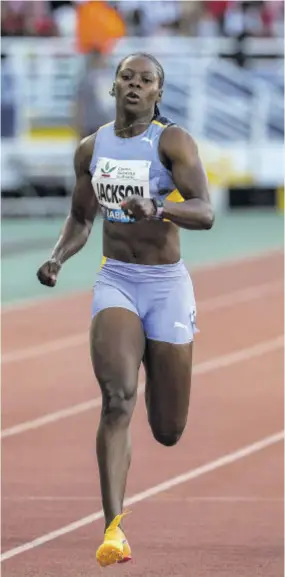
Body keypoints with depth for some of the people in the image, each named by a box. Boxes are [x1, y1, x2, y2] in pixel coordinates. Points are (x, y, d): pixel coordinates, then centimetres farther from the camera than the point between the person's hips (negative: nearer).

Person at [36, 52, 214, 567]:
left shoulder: (172, 142, -9)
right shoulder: (91, 149, 6)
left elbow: (205, 214, -20)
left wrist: (157, 208, -39)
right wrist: (57, 258, 0)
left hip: (167, 286, -2)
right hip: (115, 281, 2)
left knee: (167, 432, 7)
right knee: (117, 400, -22)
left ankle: (156, 366, 47)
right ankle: (114, 530, -24)